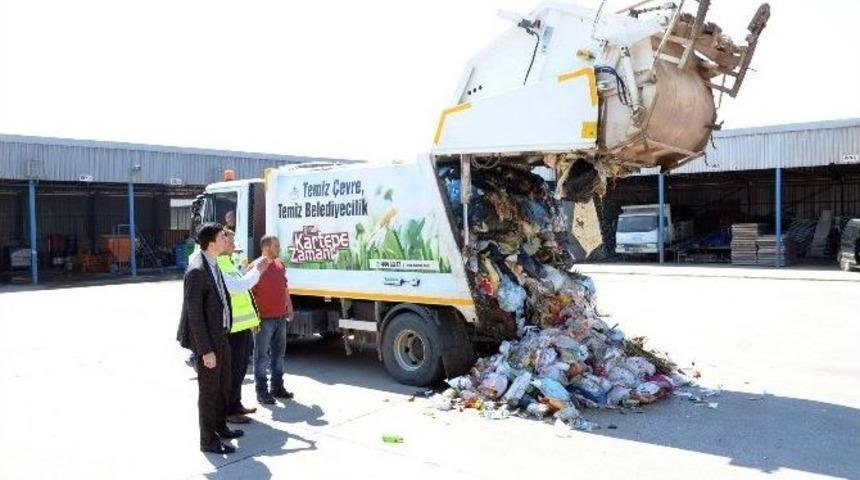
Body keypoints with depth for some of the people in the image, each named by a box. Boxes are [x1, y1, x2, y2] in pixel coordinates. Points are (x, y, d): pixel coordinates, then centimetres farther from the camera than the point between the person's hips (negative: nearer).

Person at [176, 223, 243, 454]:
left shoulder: (212, 264, 5)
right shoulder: (197, 271, -22)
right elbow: (194, 314, -22)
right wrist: (206, 350, -22)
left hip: (221, 335, 9)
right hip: (207, 339, -9)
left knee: (223, 384, 21)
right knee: (209, 389, 4)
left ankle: (220, 426, 39)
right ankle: (208, 440, 18)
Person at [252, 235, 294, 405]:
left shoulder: (280, 265, 10)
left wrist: (289, 307, 20)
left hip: (281, 317, 8)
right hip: (264, 319, -8)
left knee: (279, 353, 15)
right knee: (262, 356, 1)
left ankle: (277, 387, 26)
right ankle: (262, 391, 9)